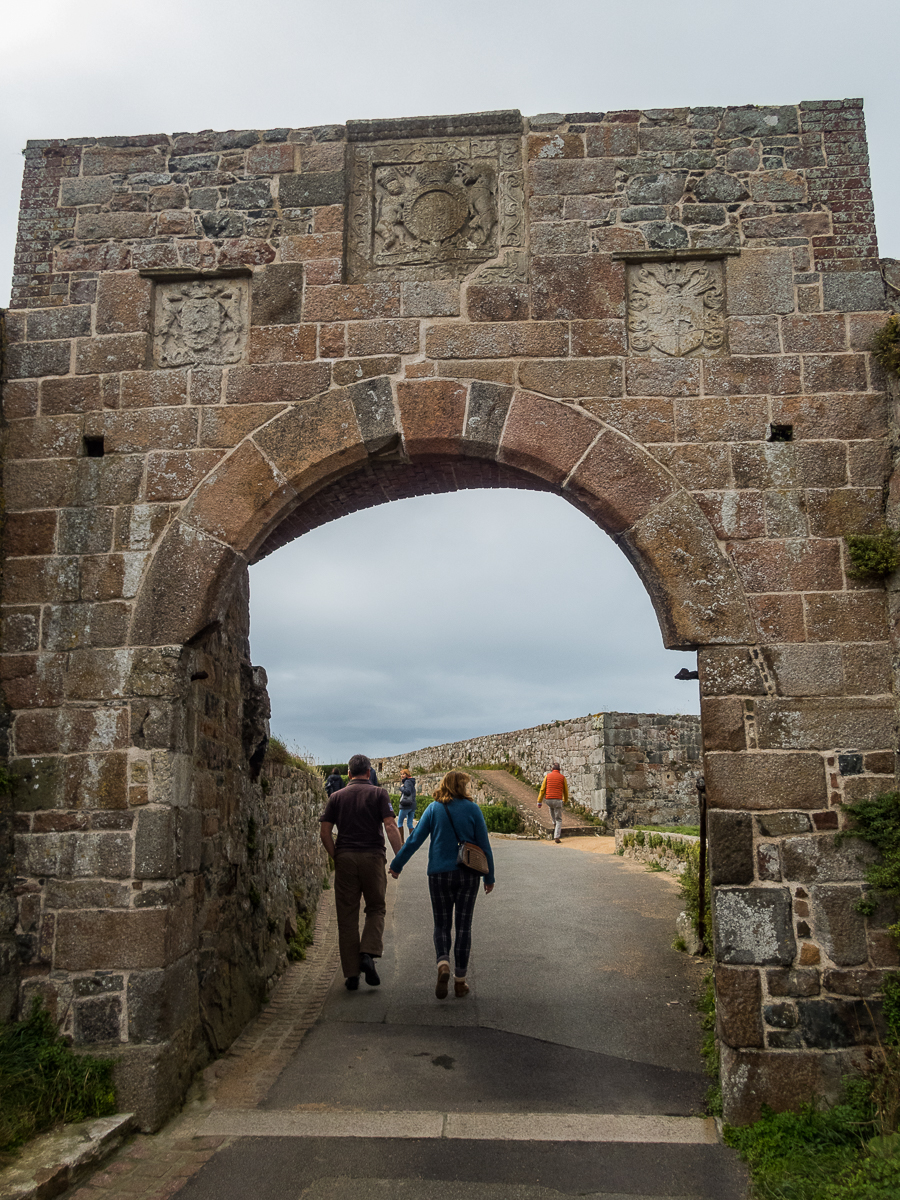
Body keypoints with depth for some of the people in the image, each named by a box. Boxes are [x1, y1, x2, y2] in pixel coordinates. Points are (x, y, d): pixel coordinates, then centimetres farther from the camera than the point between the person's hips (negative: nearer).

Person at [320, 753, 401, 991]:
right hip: (372, 856, -1)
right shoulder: (378, 794, 3)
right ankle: (368, 954, -7)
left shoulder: (337, 796, 9)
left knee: (347, 916, 7)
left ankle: (351, 974, 8)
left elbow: (324, 831, 2)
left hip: (345, 858, 2)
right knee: (376, 908, 15)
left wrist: (336, 857, 11)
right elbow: (390, 826, -9)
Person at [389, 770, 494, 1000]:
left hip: (439, 874, 1)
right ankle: (460, 981, 11)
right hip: (468, 873, 0)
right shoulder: (472, 809, -2)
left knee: (441, 925, 11)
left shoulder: (434, 809, -1)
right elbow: (484, 845, 1)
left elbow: (414, 840, -1)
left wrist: (397, 865, 9)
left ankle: (443, 964, -14)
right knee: (463, 927, 9)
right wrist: (489, 877, 10)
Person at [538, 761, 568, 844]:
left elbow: (542, 790, 2)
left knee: (551, 808, 40)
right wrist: (566, 799, 33)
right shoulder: (562, 777, 2)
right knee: (559, 820, 7)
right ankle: (557, 837, -5)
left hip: (548, 800, 2)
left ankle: (554, 823, 43)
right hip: (558, 800, -2)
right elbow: (565, 790, 12)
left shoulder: (547, 776, 5)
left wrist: (539, 802, 5)